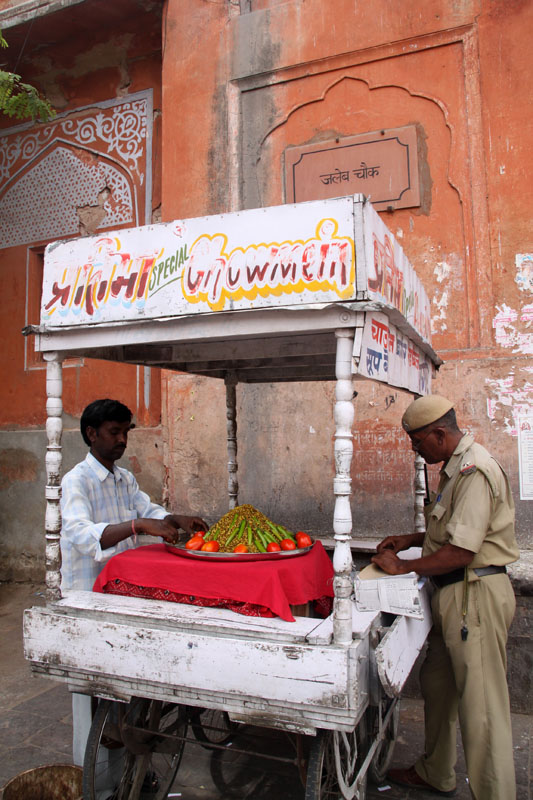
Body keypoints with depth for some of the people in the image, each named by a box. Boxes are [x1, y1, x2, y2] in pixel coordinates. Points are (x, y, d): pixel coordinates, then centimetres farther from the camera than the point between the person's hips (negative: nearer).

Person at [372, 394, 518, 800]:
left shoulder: (474, 471, -21)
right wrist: (413, 539, 13)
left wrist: (404, 567, -14)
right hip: (455, 595, 11)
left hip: (475, 595, -11)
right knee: (438, 686, 20)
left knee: (481, 703, 1)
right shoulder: (458, 466, 12)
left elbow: (461, 552, -24)